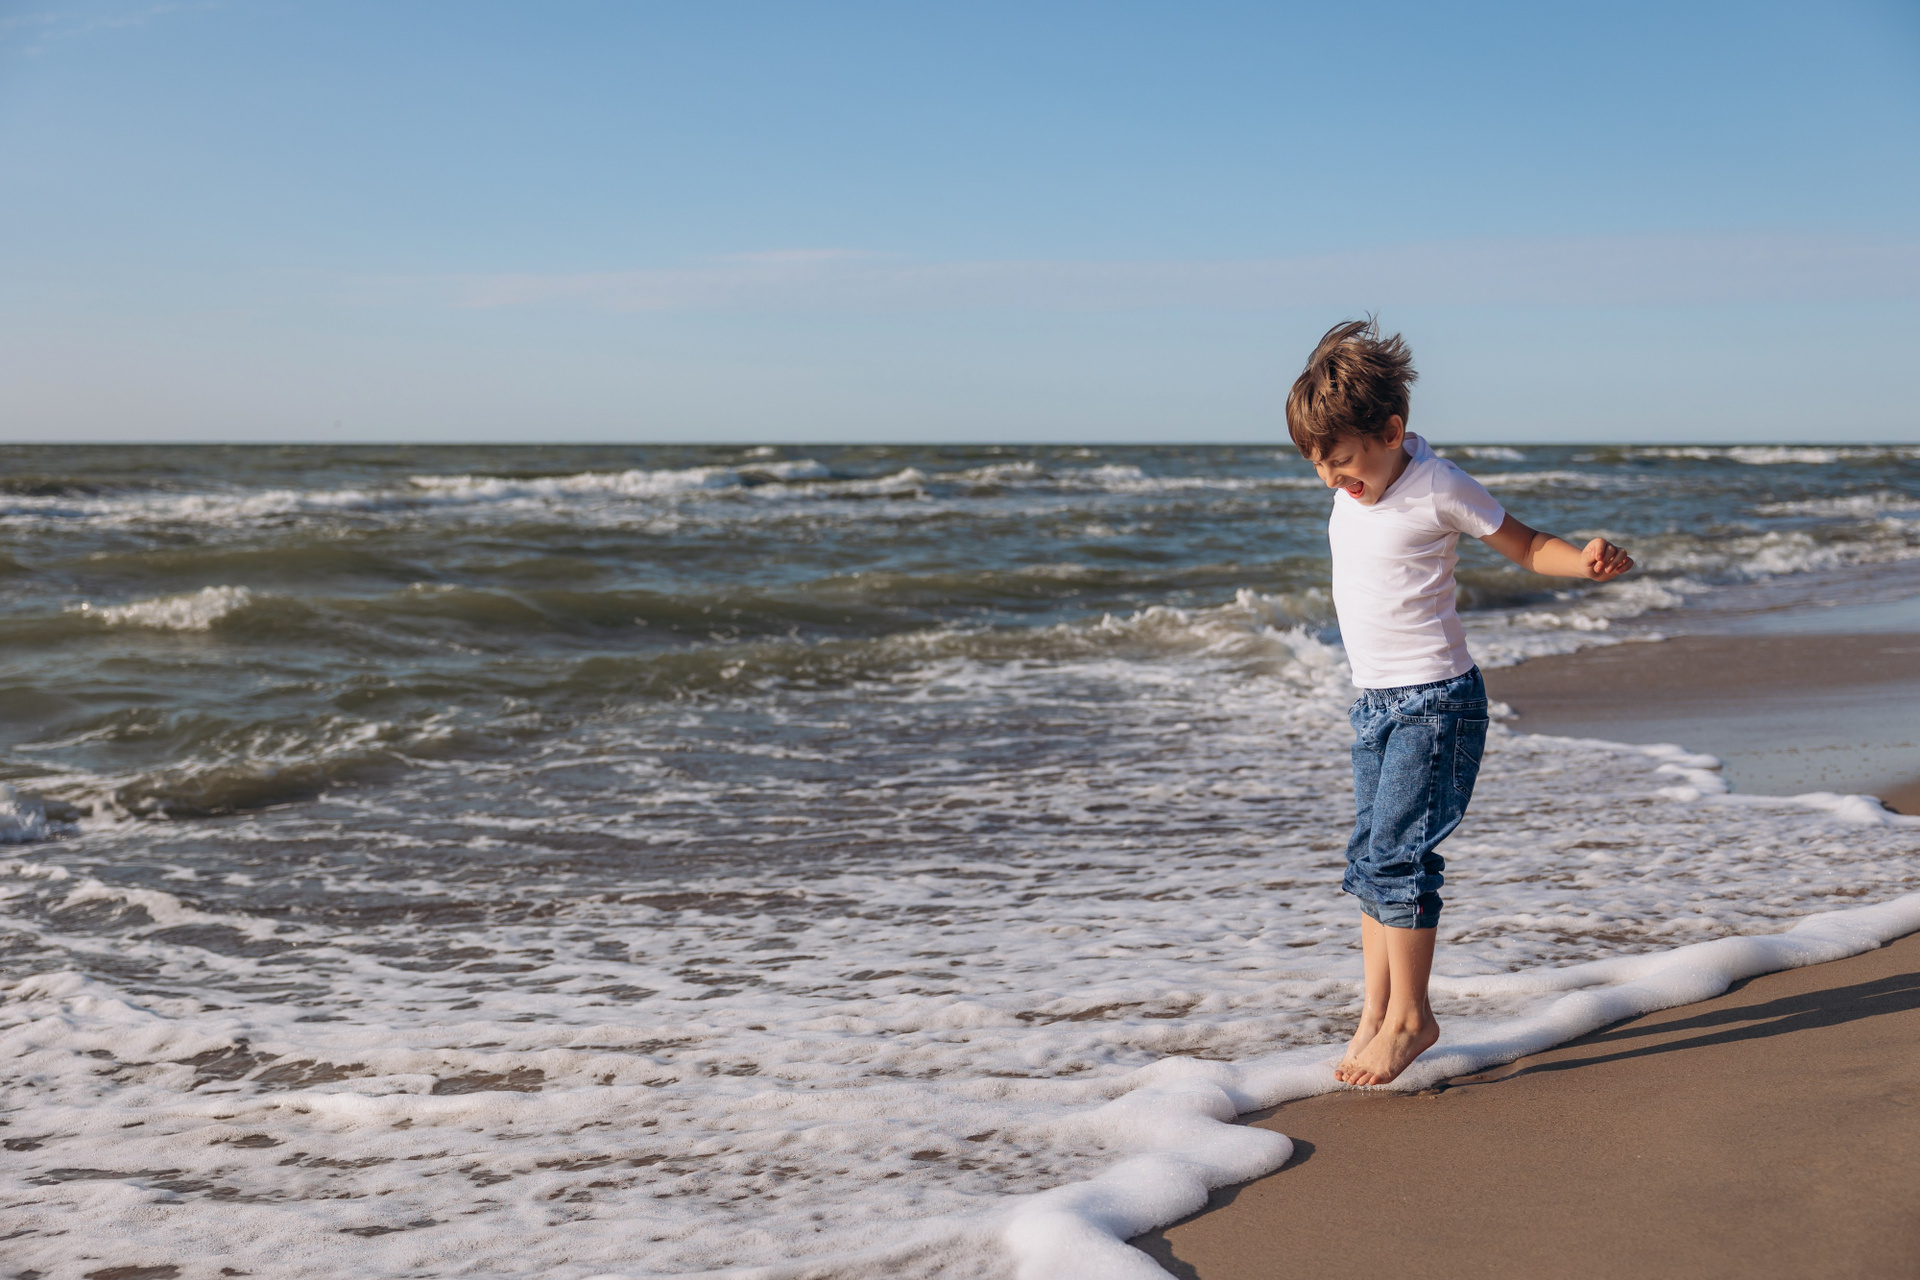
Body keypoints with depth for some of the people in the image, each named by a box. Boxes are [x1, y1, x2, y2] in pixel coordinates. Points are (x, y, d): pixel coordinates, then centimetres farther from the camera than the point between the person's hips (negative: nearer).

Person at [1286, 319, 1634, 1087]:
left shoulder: (1437, 488, -15)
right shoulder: (1353, 486, 4)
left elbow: (1526, 547, -8)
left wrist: (1587, 562, -24)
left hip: (1436, 700, -8)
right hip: (1374, 702, 8)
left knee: (1396, 855, -12)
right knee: (1369, 860, 8)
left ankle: (1409, 1016, -1)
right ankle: (1376, 1010, 15)